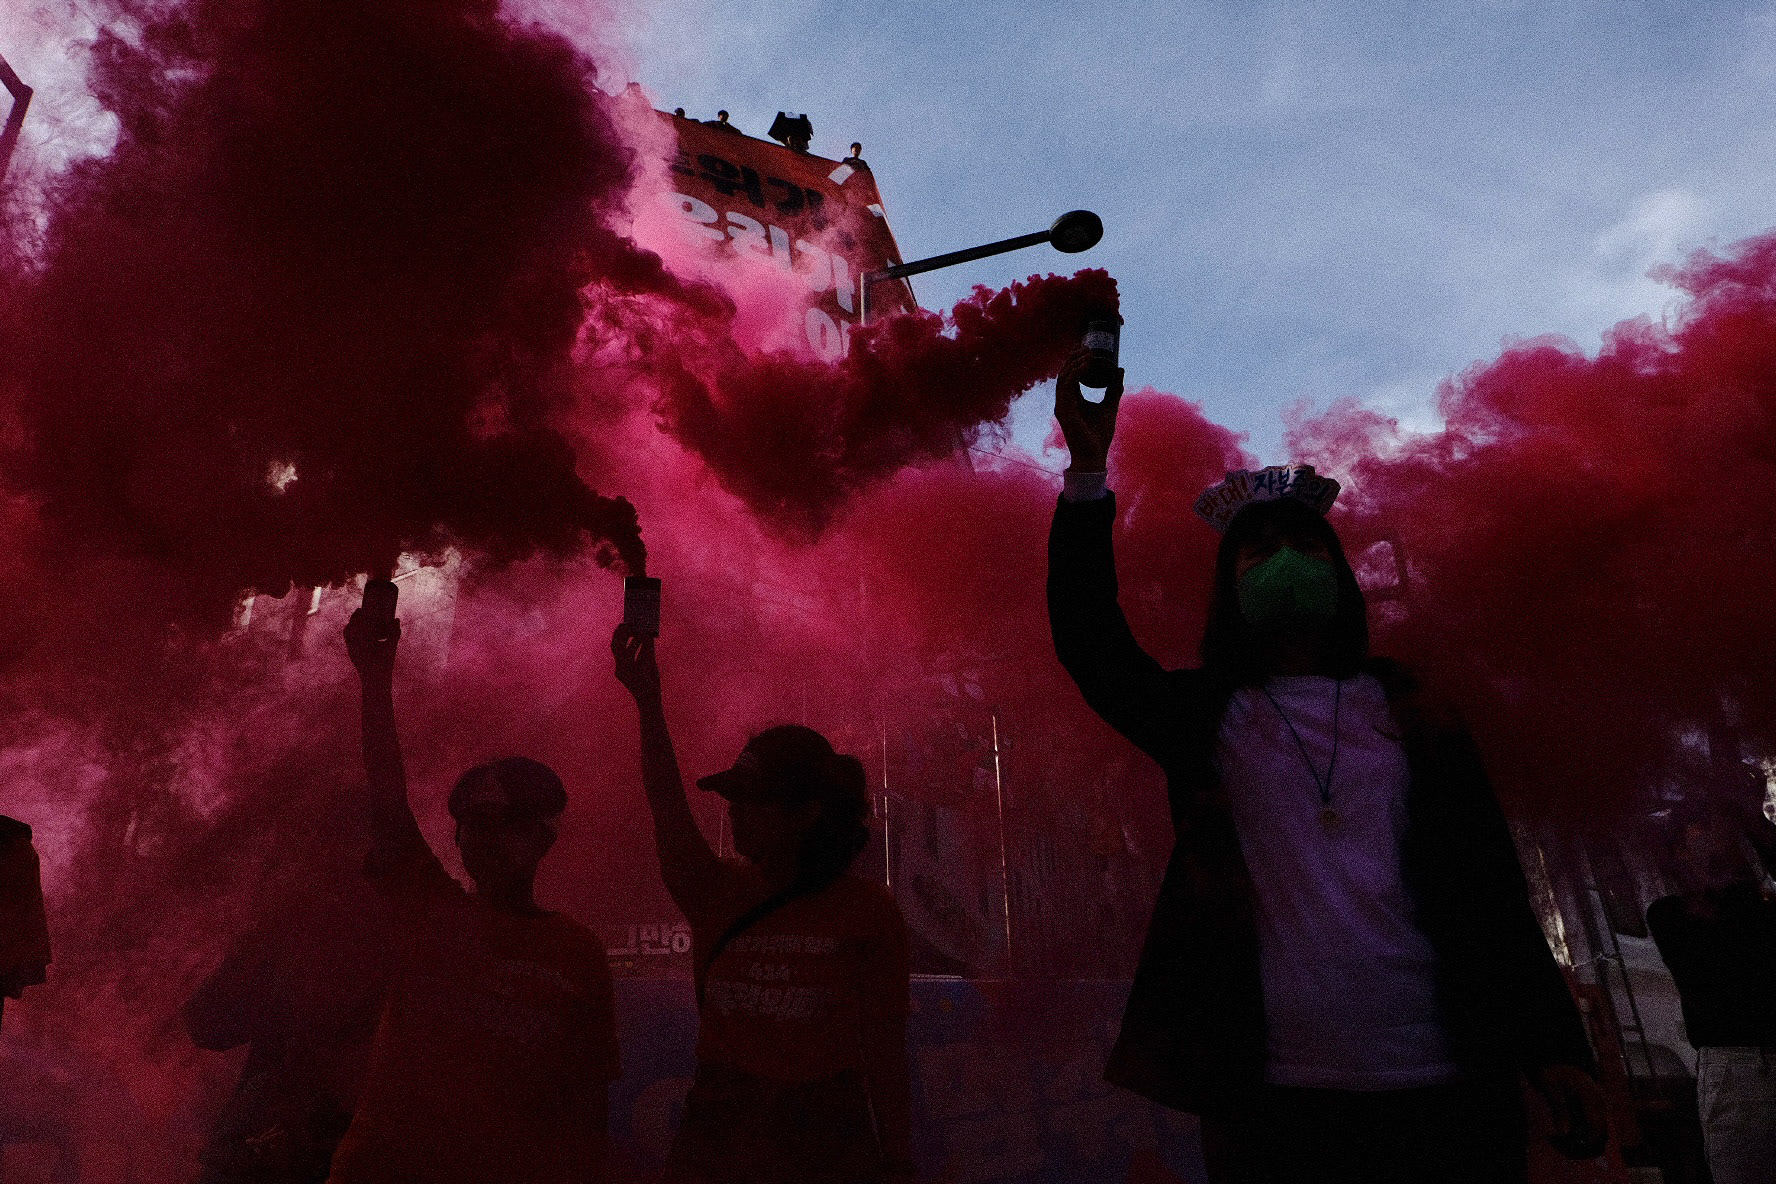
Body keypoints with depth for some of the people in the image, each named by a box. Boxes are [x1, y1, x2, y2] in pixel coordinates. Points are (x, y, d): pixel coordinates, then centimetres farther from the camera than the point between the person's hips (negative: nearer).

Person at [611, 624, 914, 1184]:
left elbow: (885, 1050, -6)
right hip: (713, 1137, 3)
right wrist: (648, 700, -23)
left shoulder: (866, 909, -6)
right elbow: (667, 805, -14)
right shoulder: (720, 893, 1)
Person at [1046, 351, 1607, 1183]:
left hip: (1449, 1092, 2)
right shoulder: (1204, 716, 2)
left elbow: (1493, 886, 7)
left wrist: (1555, 1047, 1)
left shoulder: (1413, 715, 8)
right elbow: (1090, 644, -12)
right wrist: (1088, 469, -18)